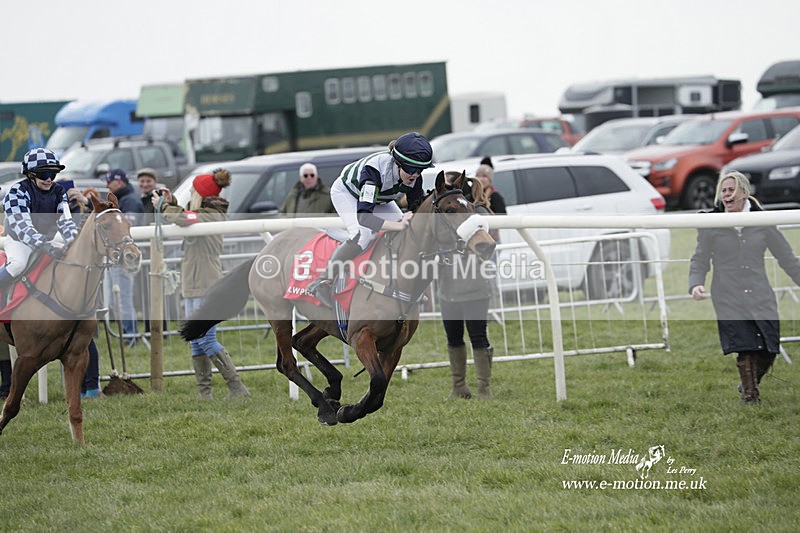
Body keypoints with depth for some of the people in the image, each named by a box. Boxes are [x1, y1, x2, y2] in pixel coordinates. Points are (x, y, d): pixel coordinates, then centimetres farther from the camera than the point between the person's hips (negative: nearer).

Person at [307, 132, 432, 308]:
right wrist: (398, 225, -62)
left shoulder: (414, 176, -27)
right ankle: (322, 283, -24)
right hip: (346, 192, -7)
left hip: (379, 198, 7)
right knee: (362, 236, -31)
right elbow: (362, 215, -53)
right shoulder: (375, 168, -45)